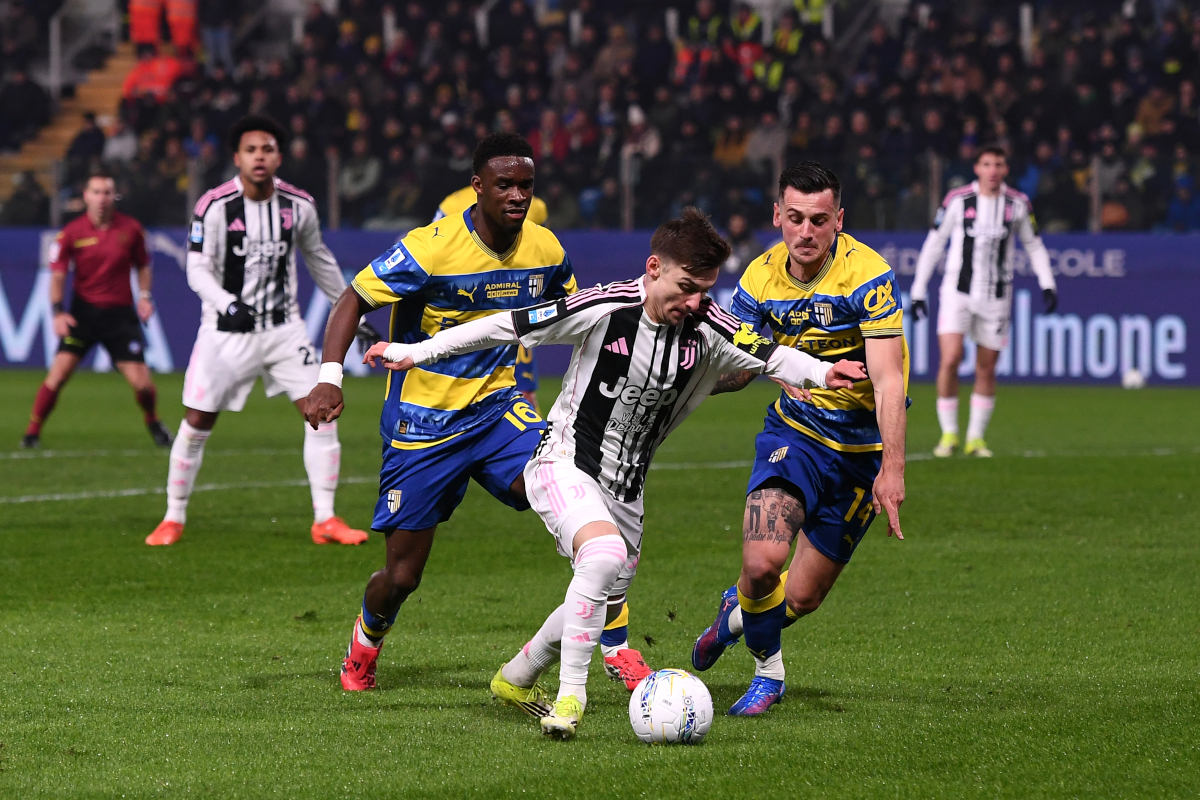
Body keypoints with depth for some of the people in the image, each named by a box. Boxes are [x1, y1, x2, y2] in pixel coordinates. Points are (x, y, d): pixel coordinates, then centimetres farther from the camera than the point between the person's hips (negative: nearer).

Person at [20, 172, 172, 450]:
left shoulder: (131, 229, 0)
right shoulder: (71, 232, -4)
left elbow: (143, 266, 14)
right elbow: (57, 273, 0)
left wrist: (145, 296, -1)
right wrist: (58, 311, -11)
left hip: (120, 313, 1)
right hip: (84, 310, -1)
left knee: (141, 382, -6)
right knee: (60, 370, -15)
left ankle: (153, 423, 25)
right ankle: (32, 432, -2)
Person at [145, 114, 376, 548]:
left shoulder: (299, 206, -2)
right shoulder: (215, 206, -13)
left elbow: (319, 260, 14)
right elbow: (198, 270, -13)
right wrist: (229, 305, -31)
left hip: (283, 328, 3)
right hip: (227, 332, -3)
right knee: (197, 423, -1)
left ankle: (325, 520, -1)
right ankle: (173, 520, 15)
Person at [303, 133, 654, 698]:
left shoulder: (544, 249, -3)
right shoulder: (432, 249, -20)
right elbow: (354, 301, -14)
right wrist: (329, 377, -28)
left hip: (497, 408, 3)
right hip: (422, 424, -3)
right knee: (402, 576, 0)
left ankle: (617, 650, -11)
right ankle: (364, 645, 37)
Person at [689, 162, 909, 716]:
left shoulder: (868, 276, -21)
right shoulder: (761, 278, -7)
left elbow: (889, 380, -26)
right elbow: (735, 368, 4)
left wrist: (891, 469, -35)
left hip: (863, 448, -2)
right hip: (795, 428, 2)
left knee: (801, 598, 4)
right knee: (763, 560, -23)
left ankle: (739, 610, 41)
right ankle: (767, 673, 8)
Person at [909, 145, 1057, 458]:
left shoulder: (1018, 204, 2)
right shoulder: (958, 200, -3)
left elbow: (1034, 246, 13)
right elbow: (934, 244, 5)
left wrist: (1047, 285, 1)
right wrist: (918, 290, 4)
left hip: (996, 297, 2)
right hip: (958, 291, -2)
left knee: (986, 370, 4)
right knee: (950, 359, -16)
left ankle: (975, 438, 16)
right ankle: (949, 433, -3)